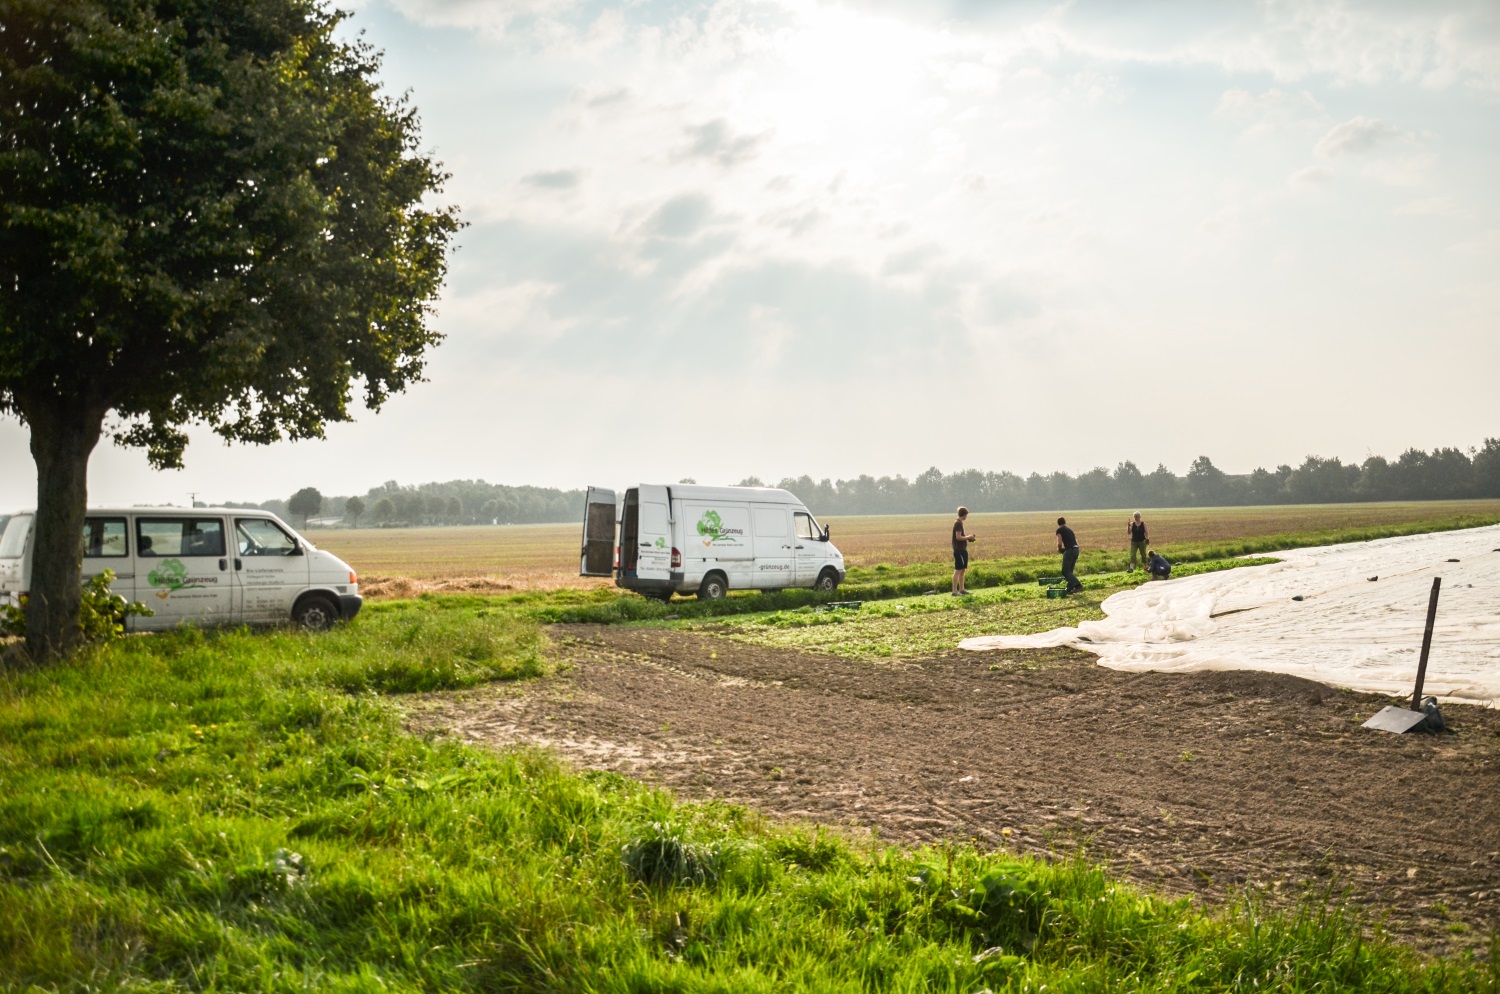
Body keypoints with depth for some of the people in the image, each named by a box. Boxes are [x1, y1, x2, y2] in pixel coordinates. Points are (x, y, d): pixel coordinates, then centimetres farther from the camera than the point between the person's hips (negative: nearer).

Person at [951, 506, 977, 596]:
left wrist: (969, 535, 11)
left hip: (963, 550, 10)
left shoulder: (960, 523, 15)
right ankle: (955, 591, -10)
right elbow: (958, 537, -20)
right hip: (959, 550, -10)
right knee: (958, 570, -10)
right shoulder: (958, 523, -14)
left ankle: (961, 589, 20)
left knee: (963, 570, 14)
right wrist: (968, 537, -8)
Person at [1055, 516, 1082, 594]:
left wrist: (1060, 549, 13)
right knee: (1069, 570, 17)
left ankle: (1078, 585, -18)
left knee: (1065, 571, -3)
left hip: (1069, 550, -7)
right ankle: (1070, 588, 16)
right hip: (1076, 549, 7)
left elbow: (1060, 543, -8)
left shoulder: (1059, 530, 2)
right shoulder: (1070, 530, 23)